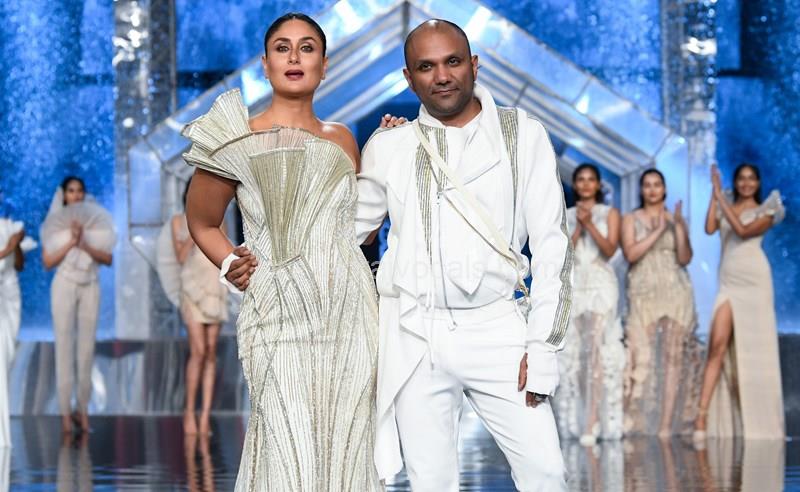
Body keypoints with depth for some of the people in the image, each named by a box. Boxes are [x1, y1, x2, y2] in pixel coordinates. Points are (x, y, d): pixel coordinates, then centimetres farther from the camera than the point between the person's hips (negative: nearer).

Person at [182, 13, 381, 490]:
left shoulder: (341, 140, 13)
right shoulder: (239, 140, 1)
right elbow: (202, 223, 13)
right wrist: (230, 265, -3)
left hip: (351, 312, 4)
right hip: (281, 317, -4)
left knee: (347, 449, 3)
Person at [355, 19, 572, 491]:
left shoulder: (522, 134, 2)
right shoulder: (388, 147, 7)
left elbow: (551, 244, 1)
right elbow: (351, 229, 17)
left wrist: (544, 345, -5)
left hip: (496, 329, -1)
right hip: (413, 336, 1)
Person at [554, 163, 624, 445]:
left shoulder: (609, 214, 8)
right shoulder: (564, 216, 12)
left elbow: (609, 250, -4)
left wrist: (590, 224, -13)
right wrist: (578, 227, -9)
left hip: (600, 286, -3)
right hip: (572, 286, 3)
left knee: (596, 349, -14)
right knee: (573, 353, 0)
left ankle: (593, 424, -19)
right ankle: (578, 420, 7)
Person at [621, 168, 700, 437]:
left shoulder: (676, 219, 11)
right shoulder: (631, 219, 8)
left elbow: (685, 259, 2)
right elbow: (631, 253, -7)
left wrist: (679, 227, -10)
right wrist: (658, 230, -10)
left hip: (675, 293, 1)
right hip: (644, 293, -1)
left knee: (674, 356, -4)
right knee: (642, 356, -10)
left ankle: (667, 425, -5)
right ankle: (638, 424, -10)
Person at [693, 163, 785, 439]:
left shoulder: (764, 211, 6)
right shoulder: (725, 208, 14)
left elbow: (743, 230, -12)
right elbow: (710, 228, -4)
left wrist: (720, 197, -10)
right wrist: (714, 194, -2)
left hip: (753, 281, -2)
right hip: (729, 281, 2)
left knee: (753, 348, 0)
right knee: (718, 345, -11)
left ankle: (755, 417, 11)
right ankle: (703, 416, -19)